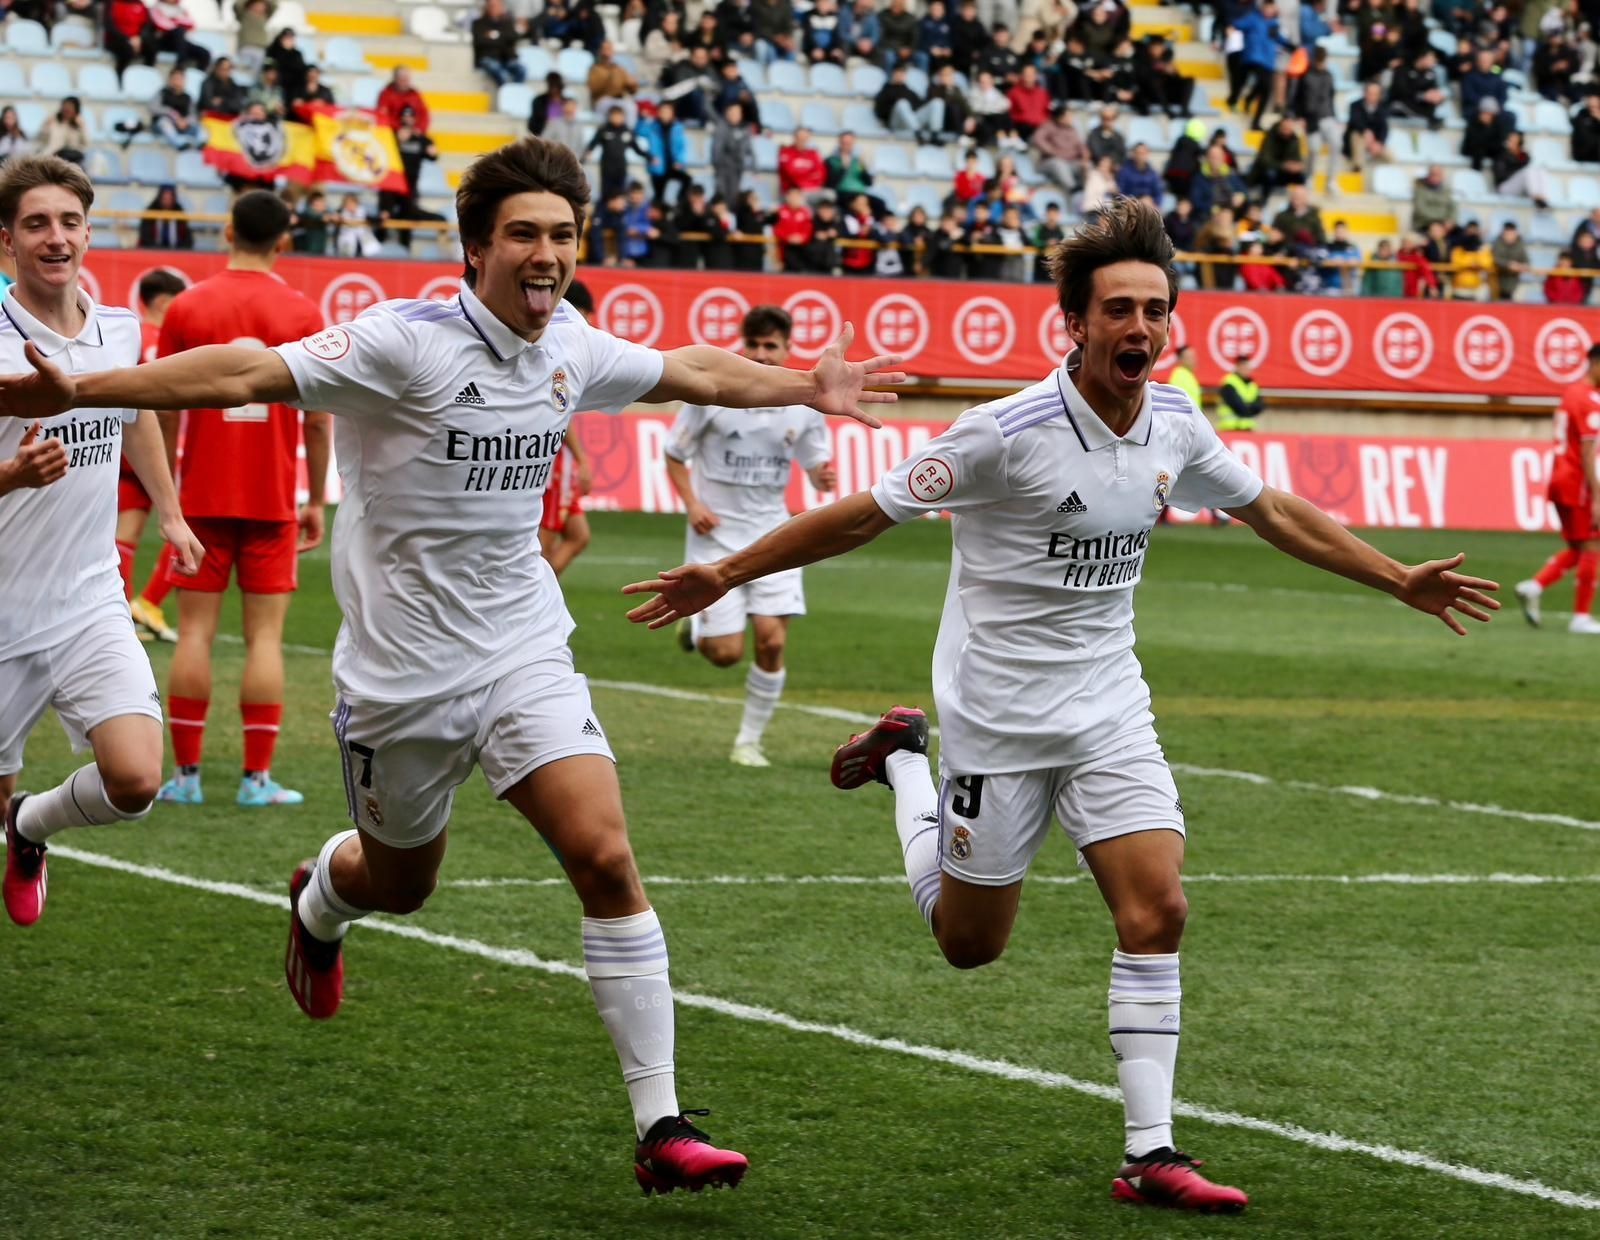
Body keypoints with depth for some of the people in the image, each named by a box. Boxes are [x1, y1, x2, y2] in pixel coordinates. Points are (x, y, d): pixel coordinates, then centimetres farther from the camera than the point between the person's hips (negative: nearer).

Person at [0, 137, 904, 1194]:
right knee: (400, 883, 16)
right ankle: (321, 895, 57)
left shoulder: (573, 349, 0)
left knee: (607, 860, -15)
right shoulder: (408, 342, -18)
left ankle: (661, 1126, -12)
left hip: (525, 653, 3)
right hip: (402, 670, -3)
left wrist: (807, 388, 27)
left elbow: (693, 372, 20)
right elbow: (247, 373, -25)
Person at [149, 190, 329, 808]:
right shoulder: (302, 313, -2)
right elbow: (319, 419, -2)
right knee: (265, 636, 2)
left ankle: (185, 774, 4)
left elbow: (165, 410, 0)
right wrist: (315, 501, 7)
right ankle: (258, 778, -1)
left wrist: (165, 488, 10)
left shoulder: (186, 308, -2)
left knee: (195, 631, 4)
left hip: (203, 496, 0)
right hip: (273, 498, 0)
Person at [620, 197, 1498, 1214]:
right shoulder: (1008, 433, -22)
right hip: (998, 717, -4)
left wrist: (1399, 579, 16)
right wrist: (724, 575, -13)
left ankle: (1150, 1154, -5)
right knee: (969, 942, 9)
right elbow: (866, 515, -13)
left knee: (1157, 912, -11)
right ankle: (905, 763, 36)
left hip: (1109, 709, 4)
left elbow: (1274, 511, 14)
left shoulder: (1176, 426, -4)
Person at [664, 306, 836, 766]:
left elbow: (816, 463, 9)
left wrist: (823, 477, -16)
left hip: (771, 533, 2)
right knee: (726, 653, -7)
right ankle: (695, 626, 30)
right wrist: (692, 504, -14)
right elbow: (675, 455, 1)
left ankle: (749, 741, 8)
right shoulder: (712, 394, -9)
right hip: (717, 534, -2)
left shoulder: (803, 403, -2)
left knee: (772, 641, -9)